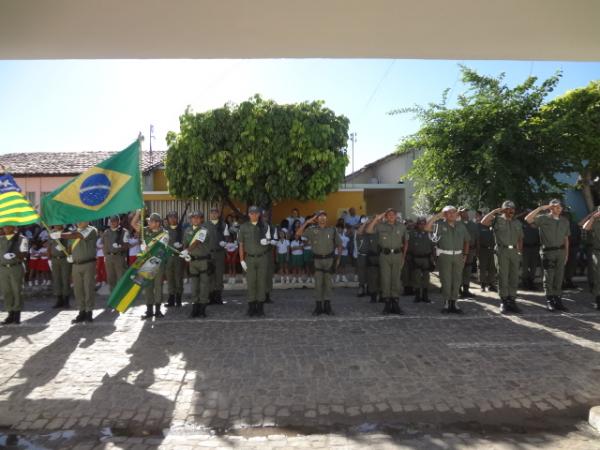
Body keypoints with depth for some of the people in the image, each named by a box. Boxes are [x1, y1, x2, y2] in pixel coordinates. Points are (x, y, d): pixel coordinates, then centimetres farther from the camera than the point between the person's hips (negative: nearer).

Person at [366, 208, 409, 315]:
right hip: (384, 255, -1)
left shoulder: (401, 226, 9)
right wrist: (376, 219, -11)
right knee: (385, 279, 1)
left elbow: (406, 241, 15)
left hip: (397, 255, 1)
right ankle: (387, 304, 8)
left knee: (396, 280, 3)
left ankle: (395, 304, 10)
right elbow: (368, 230, -10)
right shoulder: (380, 226, 3)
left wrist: (403, 256, 9)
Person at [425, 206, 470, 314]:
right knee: (445, 280, 1)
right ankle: (446, 303, 10)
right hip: (444, 256, -3)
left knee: (457, 280, 8)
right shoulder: (440, 225, -3)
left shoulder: (461, 225, 7)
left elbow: (466, 241, 14)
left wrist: (465, 254, 6)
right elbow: (427, 228, -18)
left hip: (458, 256, 3)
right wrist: (437, 216, -14)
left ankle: (454, 303, 18)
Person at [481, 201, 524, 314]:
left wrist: (520, 253, 11)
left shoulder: (517, 223, 16)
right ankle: (503, 302, 5)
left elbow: (520, 239, 19)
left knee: (514, 278, 6)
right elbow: (483, 222, -16)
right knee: (503, 277, -1)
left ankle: (512, 301, 15)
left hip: (514, 252, 5)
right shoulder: (497, 220, 2)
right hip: (502, 251, -4)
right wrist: (494, 211, -14)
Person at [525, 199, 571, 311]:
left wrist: (566, 253, 12)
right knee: (549, 277, 0)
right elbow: (528, 219, -19)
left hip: (561, 251, 4)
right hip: (548, 251, -4)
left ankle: (557, 299, 14)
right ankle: (549, 301, 6)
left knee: (559, 277, 6)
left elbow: (566, 238, 15)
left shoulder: (565, 221, 12)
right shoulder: (543, 218, -3)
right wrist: (540, 208, -18)